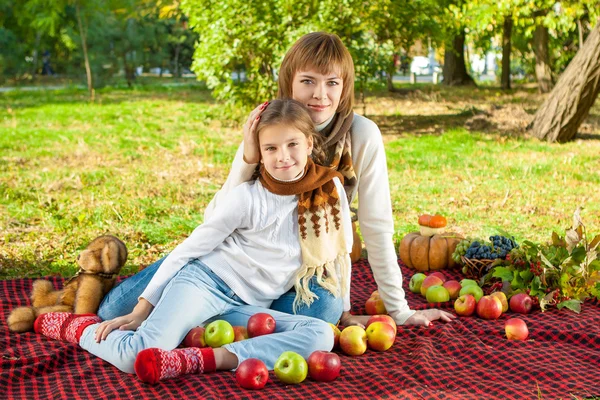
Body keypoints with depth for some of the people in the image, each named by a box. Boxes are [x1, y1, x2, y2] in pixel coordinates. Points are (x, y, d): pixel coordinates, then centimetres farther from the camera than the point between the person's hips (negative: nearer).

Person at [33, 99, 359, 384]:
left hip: (245, 309, 4)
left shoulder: (331, 189, 2)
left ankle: (194, 360, -35)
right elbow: (187, 250, -3)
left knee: (320, 336, -28)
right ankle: (74, 326, 3)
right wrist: (141, 311, -5)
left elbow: (338, 252, 15)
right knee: (138, 354, -30)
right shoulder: (247, 197, -7)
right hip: (203, 281, -4)